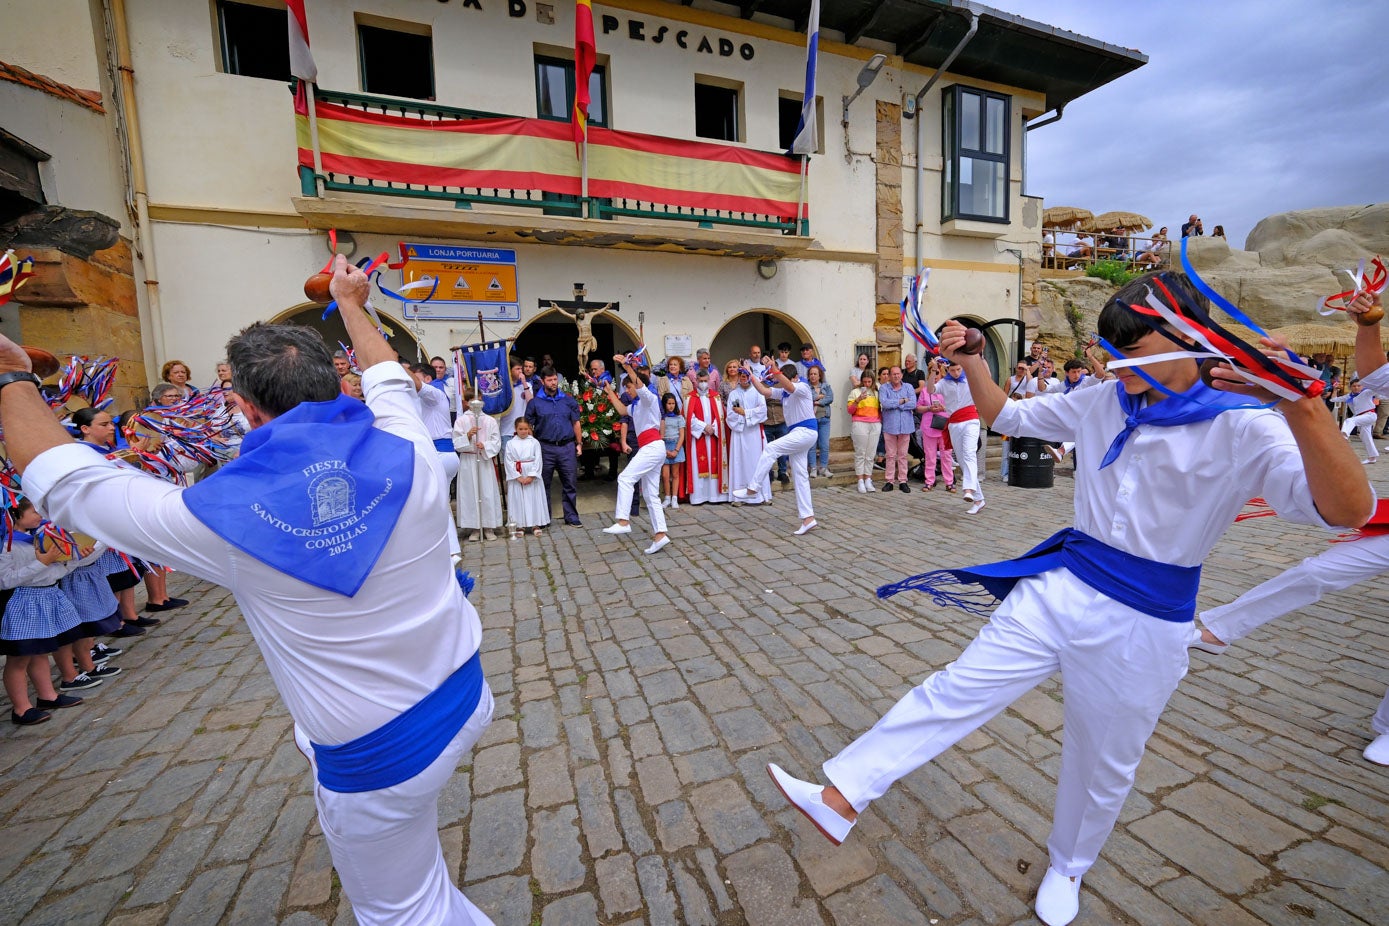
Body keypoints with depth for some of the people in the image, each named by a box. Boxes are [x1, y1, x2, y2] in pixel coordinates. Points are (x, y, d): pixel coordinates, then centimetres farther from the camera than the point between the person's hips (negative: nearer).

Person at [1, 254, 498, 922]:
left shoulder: (222, 516, -19)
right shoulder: (407, 451, -12)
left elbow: (67, 481, 1)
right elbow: (388, 380, 12)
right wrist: (351, 304, 26)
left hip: (382, 757, -5)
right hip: (466, 697, 5)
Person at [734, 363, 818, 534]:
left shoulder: (802, 387, -11)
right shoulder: (784, 391, 13)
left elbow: (790, 387, -34)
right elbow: (764, 391, 12)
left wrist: (775, 371, -42)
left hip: (805, 431, -10)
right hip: (797, 432, 10)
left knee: (770, 449, -20)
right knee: (799, 475, 7)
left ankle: (752, 488, -13)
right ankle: (808, 518, 9)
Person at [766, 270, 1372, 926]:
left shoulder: (1243, 426, -12)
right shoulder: (1101, 404, 2)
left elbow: (1349, 511, -26)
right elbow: (1005, 415, 13)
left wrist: (1300, 406, -41)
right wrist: (971, 359, -2)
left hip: (1143, 626, -3)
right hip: (1059, 586, 4)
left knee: (1103, 766, 17)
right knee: (954, 690, -2)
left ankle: (1068, 866, 48)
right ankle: (840, 798, 4)